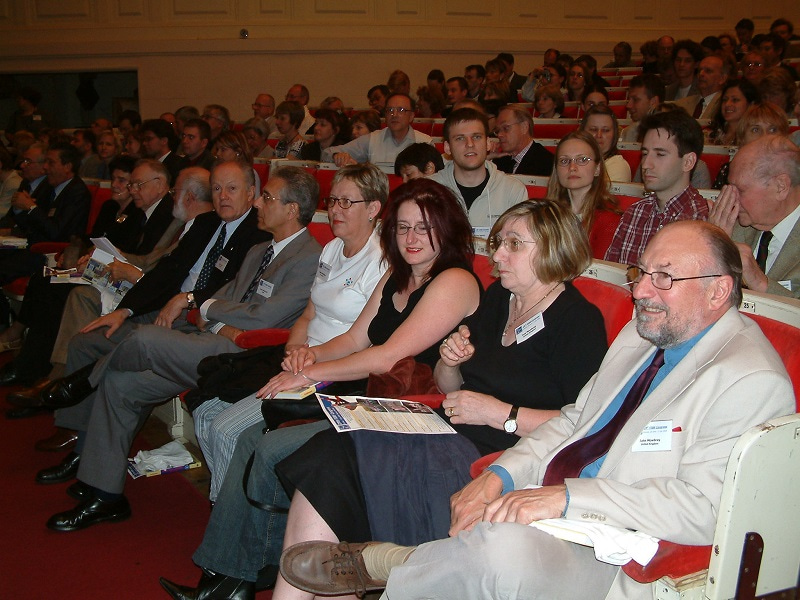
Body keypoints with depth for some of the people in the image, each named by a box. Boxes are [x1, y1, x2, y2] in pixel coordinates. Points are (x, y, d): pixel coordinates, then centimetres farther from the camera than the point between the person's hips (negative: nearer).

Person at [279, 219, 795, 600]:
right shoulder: (641, 334, 15)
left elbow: (702, 509, -21)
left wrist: (566, 496, -26)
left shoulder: (752, 381, -12)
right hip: (550, 514, 9)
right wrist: (500, 475, -2)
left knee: (503, 543, -33)